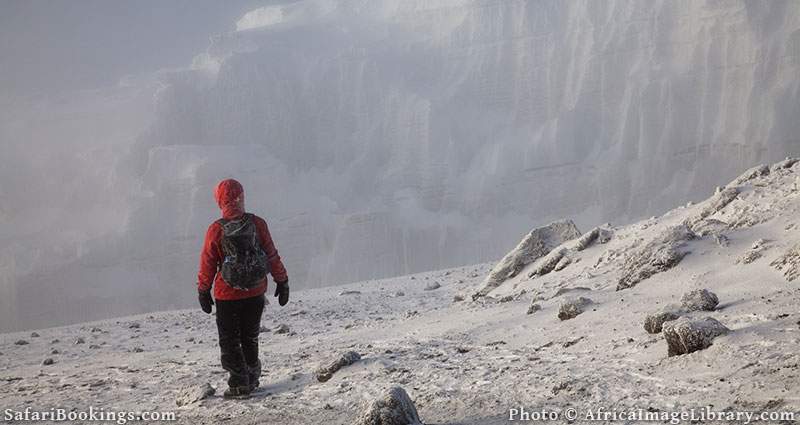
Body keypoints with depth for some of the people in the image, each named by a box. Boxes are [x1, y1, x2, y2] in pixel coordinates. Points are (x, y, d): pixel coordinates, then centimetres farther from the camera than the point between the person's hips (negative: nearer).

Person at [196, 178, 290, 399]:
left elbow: (207, 263, -5)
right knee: (250, 338, 19)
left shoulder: (216, 230, -12)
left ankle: (239, 383, 0)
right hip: (255, 292, 3)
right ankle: (252, 379, 26)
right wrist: (282, 281, 10)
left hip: (227, 295, -3)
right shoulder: (257, 224, -8)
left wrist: (203, 291, 7)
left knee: (229, 341, 7)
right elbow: (272, 255, -1)